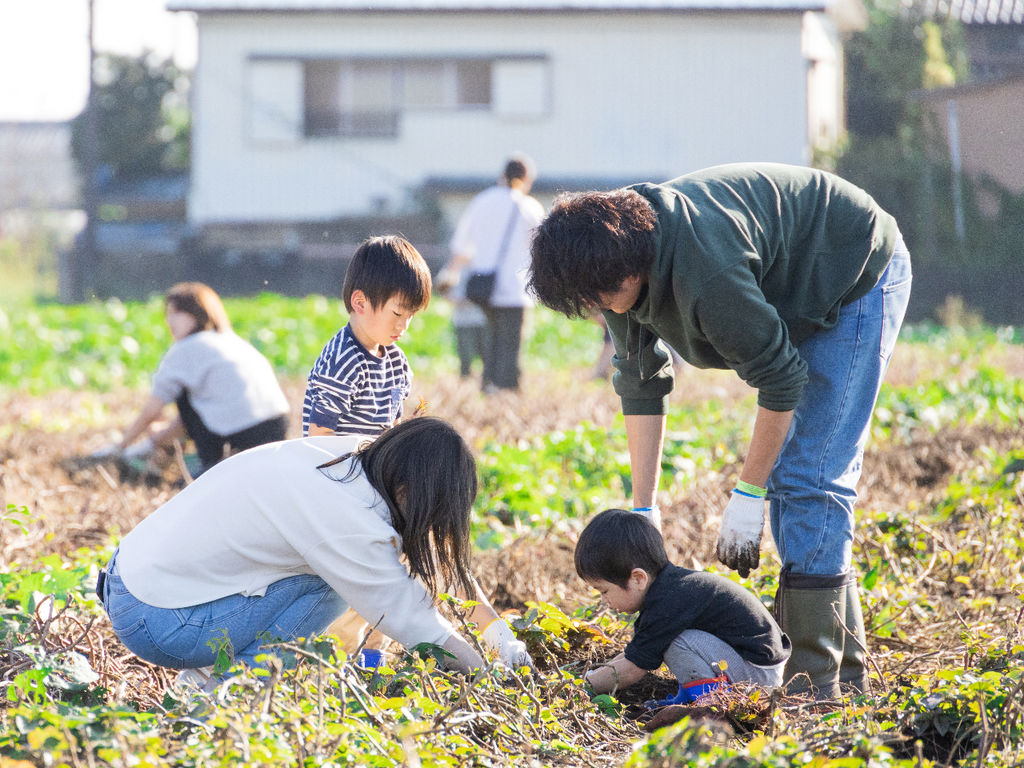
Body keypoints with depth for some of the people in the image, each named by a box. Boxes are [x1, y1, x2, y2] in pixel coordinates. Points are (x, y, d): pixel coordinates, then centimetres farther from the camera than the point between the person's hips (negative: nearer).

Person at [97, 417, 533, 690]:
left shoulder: (352, 456, 2)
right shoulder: (345, 519, -23)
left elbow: (438, 557, 11)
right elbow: (411, 619, -15)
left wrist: (498, 632, 7)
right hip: (156, 625, -9)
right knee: (332, 584, -12)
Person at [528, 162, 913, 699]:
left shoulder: (705, 271, -39)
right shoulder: (619, 258, -12)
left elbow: (781, 378, -29)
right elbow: (640, 384, -3)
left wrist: (747, 495, -20)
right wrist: (643, 512, -6)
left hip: (861, 278, -9)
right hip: (800, 300, 9)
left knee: (809, 481, -15)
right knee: (783, 477, 9)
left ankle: (813, 681, -14)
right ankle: (843, 667, 15)